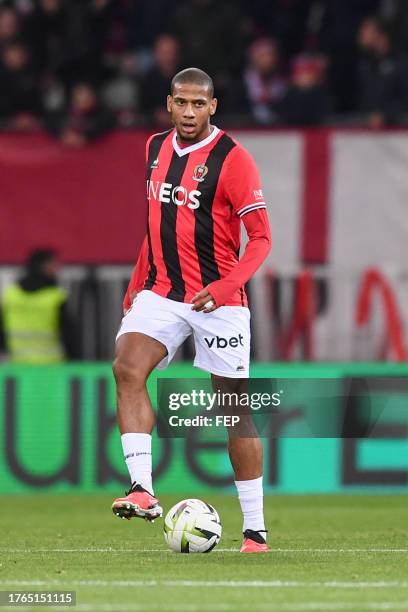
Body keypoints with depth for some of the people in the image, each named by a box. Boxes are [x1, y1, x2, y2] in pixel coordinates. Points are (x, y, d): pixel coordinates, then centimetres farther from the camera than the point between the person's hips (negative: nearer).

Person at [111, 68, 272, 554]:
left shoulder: (232, 159, -10)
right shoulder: (155, 149, 8)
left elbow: (260, 238, -12)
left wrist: (223, 287, -26)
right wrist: (135, 288, 19)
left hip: (218, 300, -4)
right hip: (161, 292, 4)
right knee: (127, 367, -22)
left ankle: (254, 529, 12)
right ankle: (142, 490, -28)